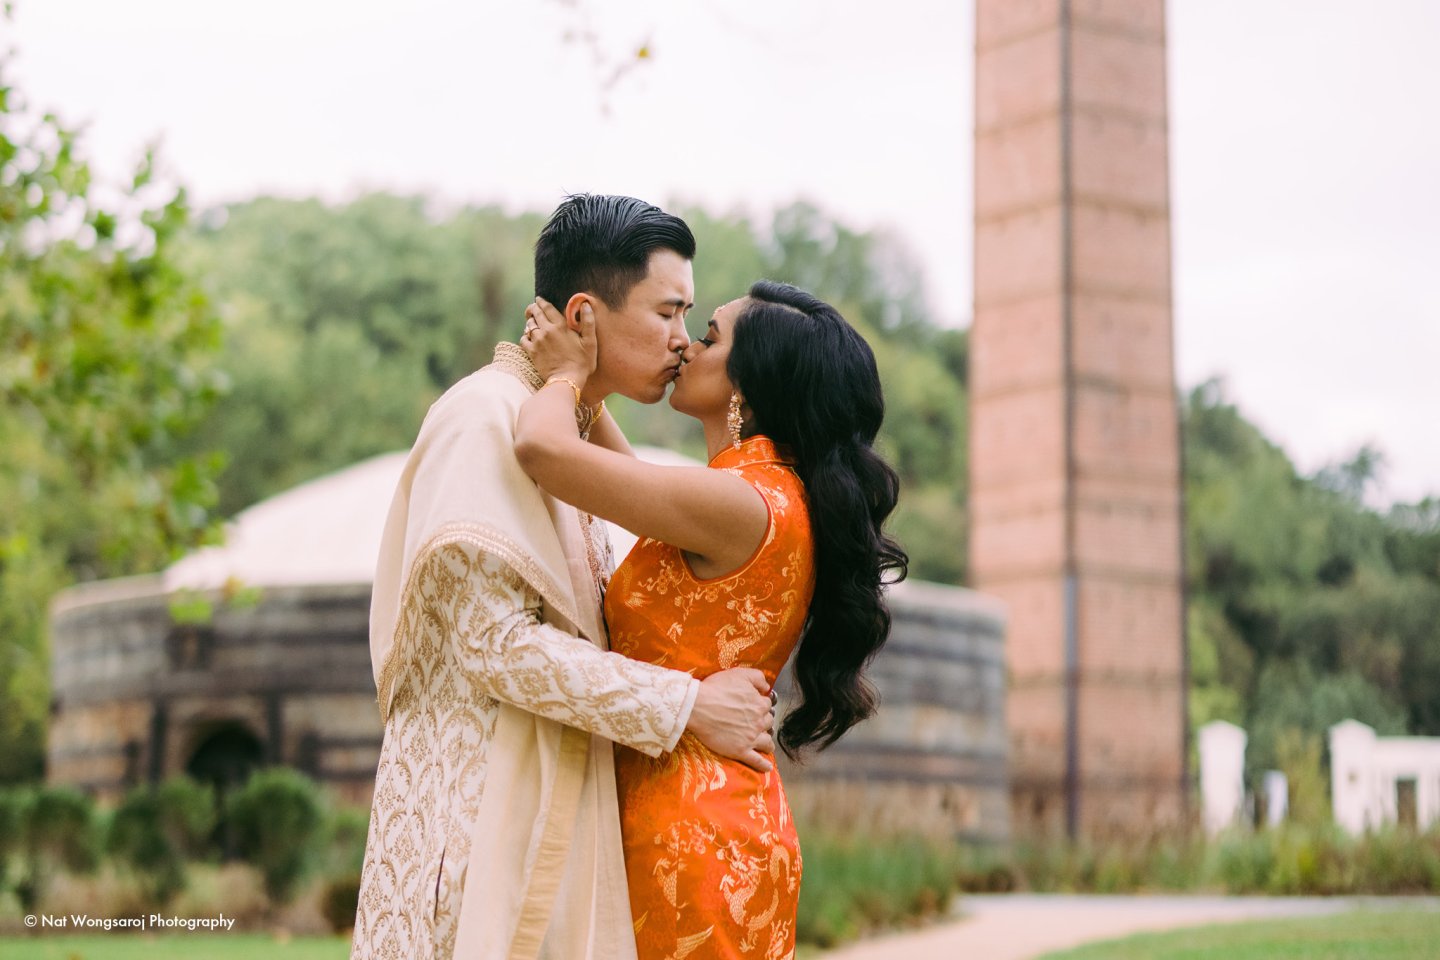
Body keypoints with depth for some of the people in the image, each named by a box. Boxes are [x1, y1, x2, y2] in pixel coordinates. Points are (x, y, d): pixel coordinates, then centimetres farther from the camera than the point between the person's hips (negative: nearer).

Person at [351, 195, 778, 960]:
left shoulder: (572, 431, 17)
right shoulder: (488, 414, -10)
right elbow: (495, 642, -18)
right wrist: (687, 705, -14)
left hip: (546, 803, 8)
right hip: (478, 801, -8)